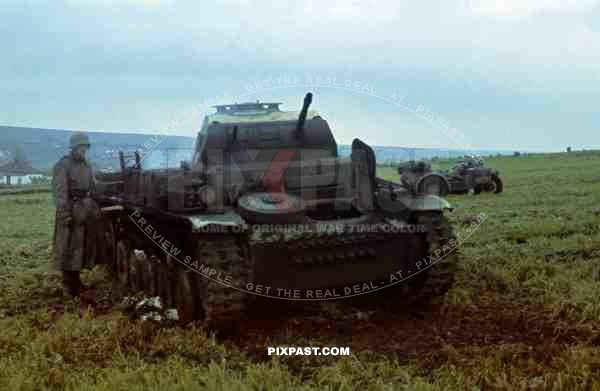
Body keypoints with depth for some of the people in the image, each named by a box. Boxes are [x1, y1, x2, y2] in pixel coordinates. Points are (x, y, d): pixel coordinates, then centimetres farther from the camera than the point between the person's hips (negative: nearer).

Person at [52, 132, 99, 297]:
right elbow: (59, 191, -15)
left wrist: (94, 207, 16)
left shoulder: (87, 165, 14)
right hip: (70, 209, -7)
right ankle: (67, 284, -1)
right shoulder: (63, 165, -9)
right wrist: (64, 212, -23)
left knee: (81, 245, 11)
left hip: (85, 209, 7)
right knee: (68, 246, -4)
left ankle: (76, 280, 21)